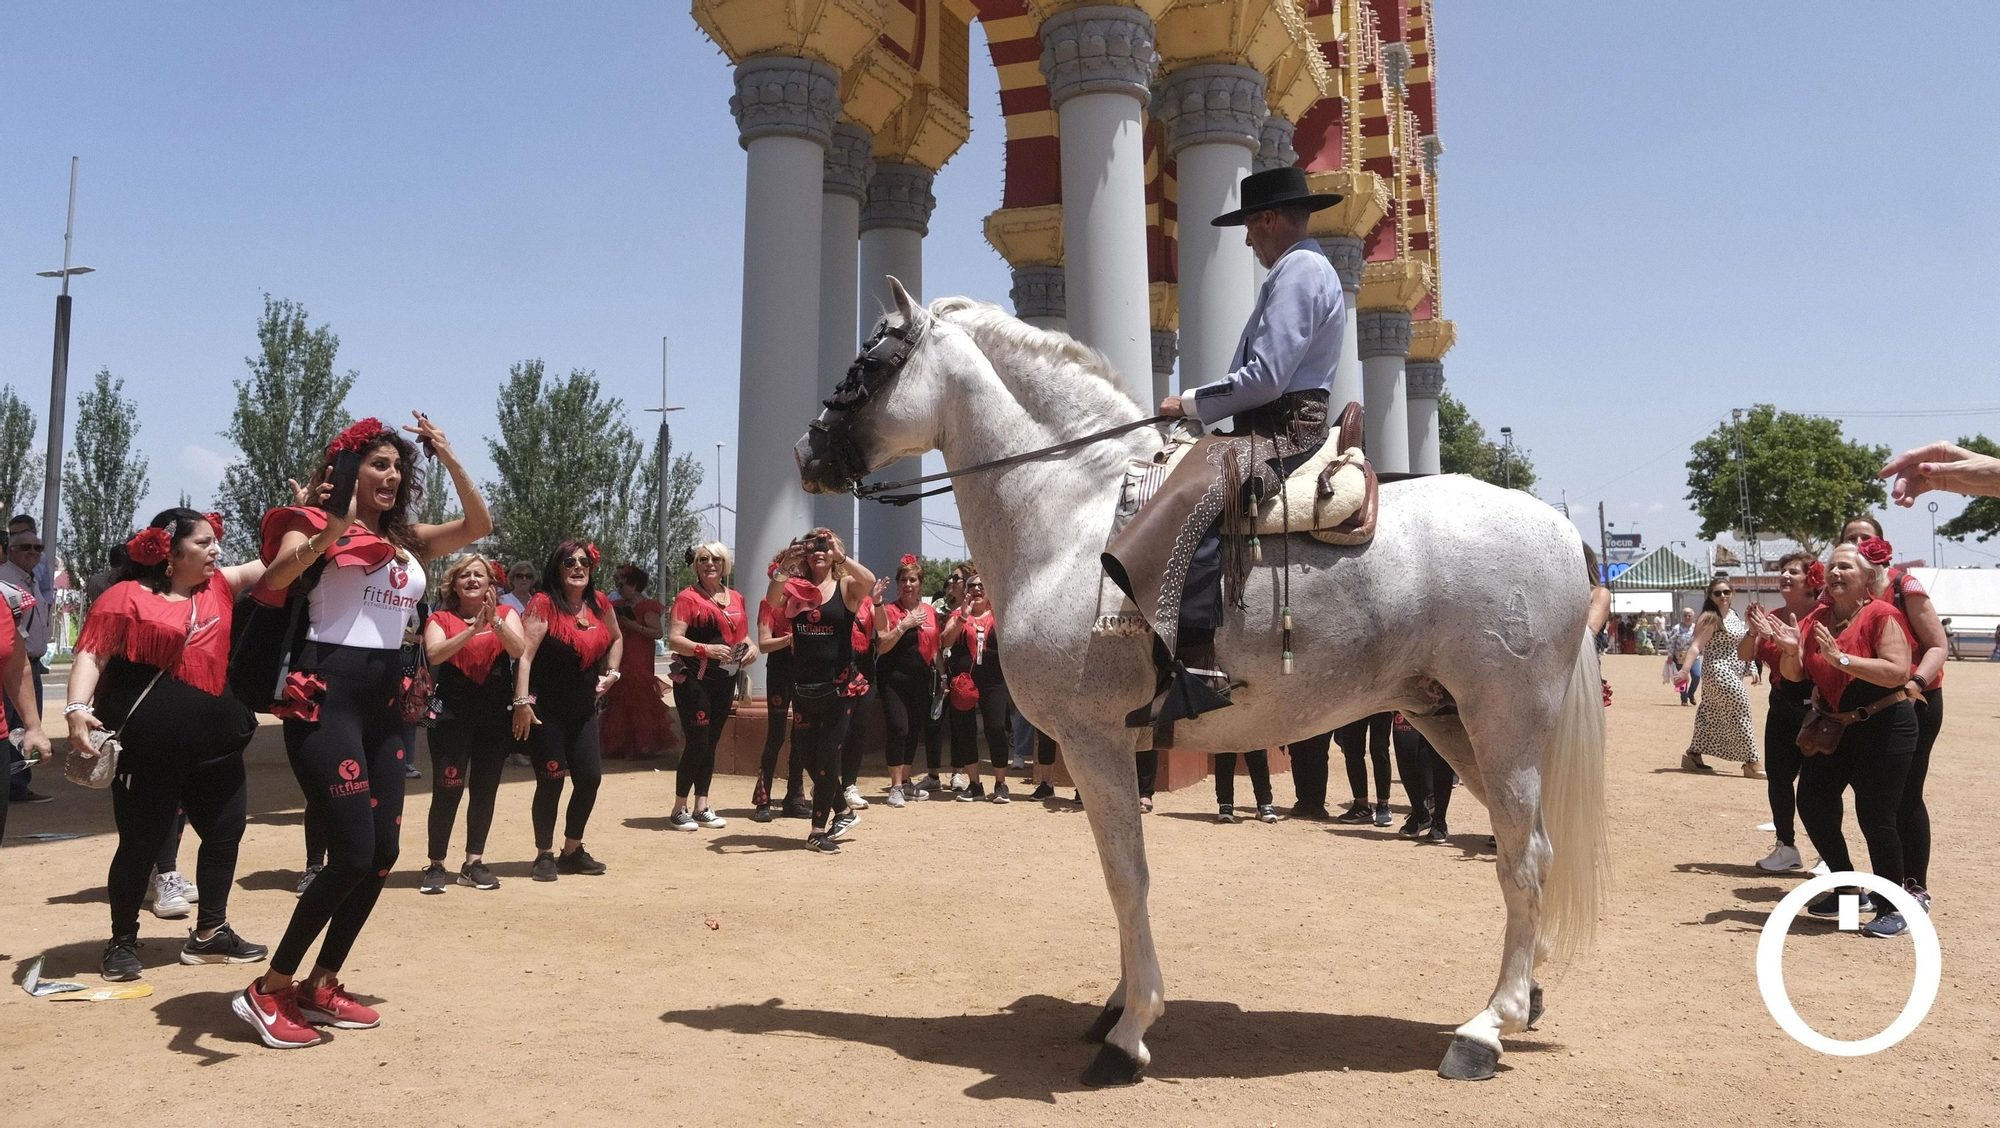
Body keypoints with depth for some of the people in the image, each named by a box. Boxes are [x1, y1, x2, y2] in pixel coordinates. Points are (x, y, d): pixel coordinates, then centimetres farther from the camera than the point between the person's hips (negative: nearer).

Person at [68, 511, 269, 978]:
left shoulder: (219, 587, 10)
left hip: (216, 741, 6)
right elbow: (92, 656, -9)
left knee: (225, 833, 11)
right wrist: (77, 708, -23)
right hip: (149, 746, -6)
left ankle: (209, 934, 25)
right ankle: (123, 942, 21)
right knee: (142, 842, 3)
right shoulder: (127, 596, -6)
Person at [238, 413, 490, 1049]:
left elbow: (478, 526, 11)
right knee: (353, 854, -11)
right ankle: (268, 991, 4)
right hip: (327, 694, -7)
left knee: (383, 852, 6)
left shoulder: (406, 539, 14)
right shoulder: (314, 525, -4)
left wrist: (447, 457, 5)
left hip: (385, 699, 7)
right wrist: (332, 528, -31)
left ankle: (320, 988, 20)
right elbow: (271, 583, -21)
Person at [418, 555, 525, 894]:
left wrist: (494, 621, -24)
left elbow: (518, 649, -9)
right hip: (452, 712, -2)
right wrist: (472, 629, -24)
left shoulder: (506, 613, 9)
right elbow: (434, 654, -14)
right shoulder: (441, 618, 5)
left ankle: (474, 863, 17)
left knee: (485, 789, 7)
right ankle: (436, 865, 6)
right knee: (447, 790, -4)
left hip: (495, 713, 2)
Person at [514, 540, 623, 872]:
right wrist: (522, 701, -26)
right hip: (546, 708, -5)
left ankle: (573, 851, 22)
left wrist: (611, 671, 10)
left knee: (590, 777, 4)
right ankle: (544, 856, 13)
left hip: (584, 707, 5)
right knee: (551, 780, -2)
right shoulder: (543, 603, -12)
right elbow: (525, 653, -19)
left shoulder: (599, 603, 5)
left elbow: (615, 639, 24)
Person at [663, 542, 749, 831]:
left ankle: (702, 807, 19)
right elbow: (674, 640, -13)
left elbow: (742, 635, 23)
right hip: (694, 679, -6)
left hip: (724, 680, 6)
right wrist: (706, 649, -27)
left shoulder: (736, 598, 13)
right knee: (697, 743, -7)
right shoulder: (688, 597, -5)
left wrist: (750, 648, 1)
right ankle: (679, 810, 4)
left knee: (711, 743, 11)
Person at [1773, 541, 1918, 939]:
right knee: (1812, 804, 6)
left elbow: (1898, 672, -25)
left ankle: (1893, 909, 8)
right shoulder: (1816, 618, 5)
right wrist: (1791, 650, -12)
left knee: (1874, 817, -8)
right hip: (1833, 727, 7)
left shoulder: (1883, 615, -13)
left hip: (1883, 729, -7)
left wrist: (1841, 657, -28)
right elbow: (1795, 674, 8)